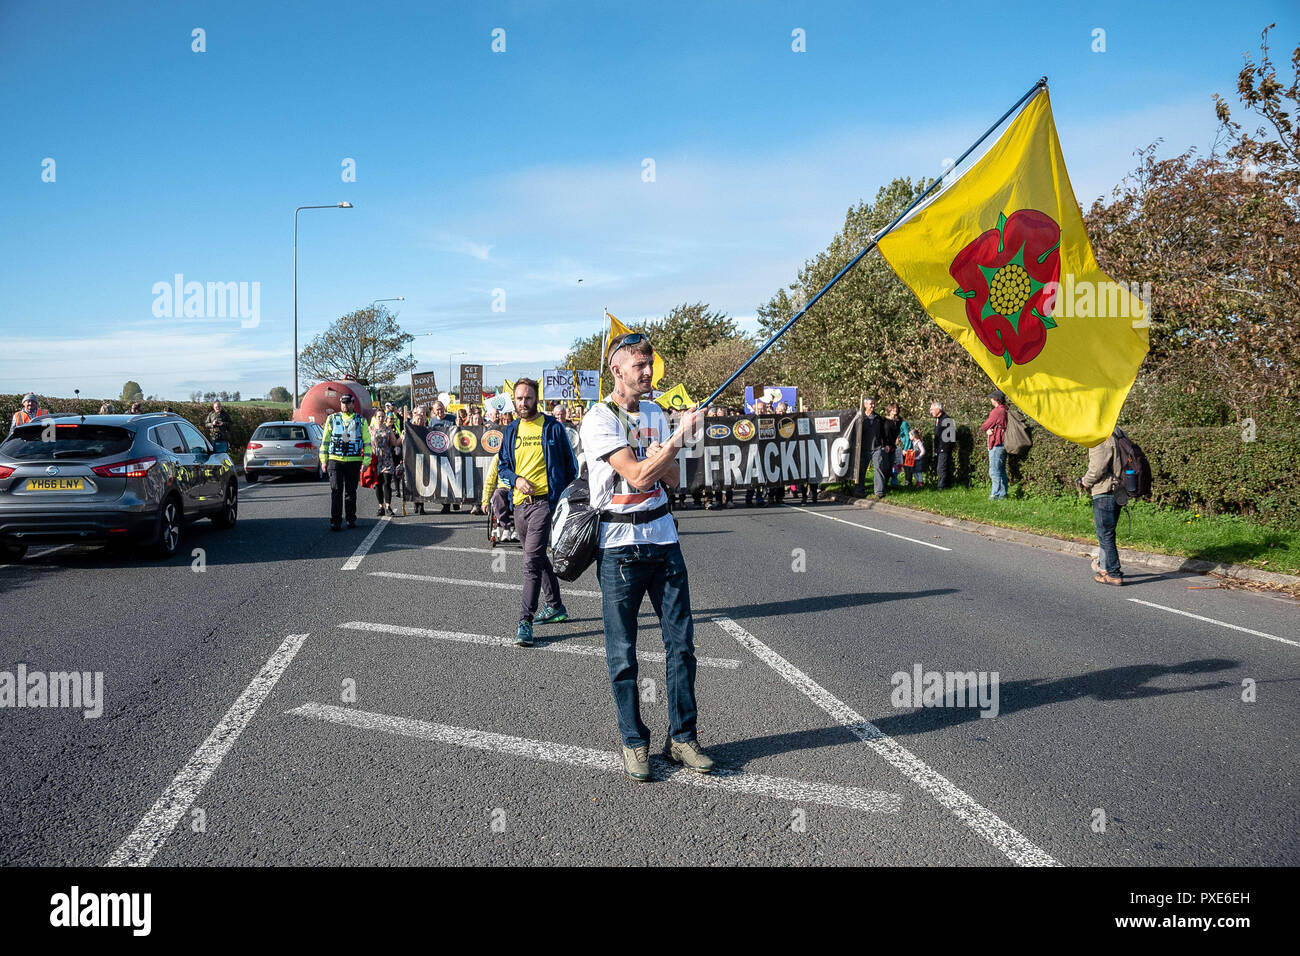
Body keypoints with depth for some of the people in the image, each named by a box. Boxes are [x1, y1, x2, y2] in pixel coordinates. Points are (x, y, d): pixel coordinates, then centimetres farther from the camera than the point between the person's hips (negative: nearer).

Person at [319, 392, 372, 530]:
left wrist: (366, 461, -1)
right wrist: (323, 460, 5)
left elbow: (367, 442, 7)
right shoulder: (332, 419, 8)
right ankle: (335, 521, -7)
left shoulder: (361, 421, 7)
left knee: (351, 492, 8)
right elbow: (325, 440, 11)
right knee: (336, 491, -7)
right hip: (335, 460, 0)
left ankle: (351, 519, 20)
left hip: (354, 461, 1)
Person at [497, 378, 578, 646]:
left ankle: (525, 621, -16)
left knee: (532, 560, -15)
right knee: (538, 557, 18)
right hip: (520, 502, 7)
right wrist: (516, 479, -5)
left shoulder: (552, 427, -2)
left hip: (544, 500, -7)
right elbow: (502, 464, 16)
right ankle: (555, 606, 34)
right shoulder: (511, 431, 12)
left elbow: (570, 464, 3)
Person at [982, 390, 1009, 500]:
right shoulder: (1005, 410, 12)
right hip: (1004, 443, 9)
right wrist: (988, 430, -4)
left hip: (996, 444, -9)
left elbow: (984, 427, -11)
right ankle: (1003, 494, 17)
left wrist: (985, 429, 10)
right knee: (1002, 470, 13)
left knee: (994, 471, -6)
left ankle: (996, 494, -6)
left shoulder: (997, 411, -16)